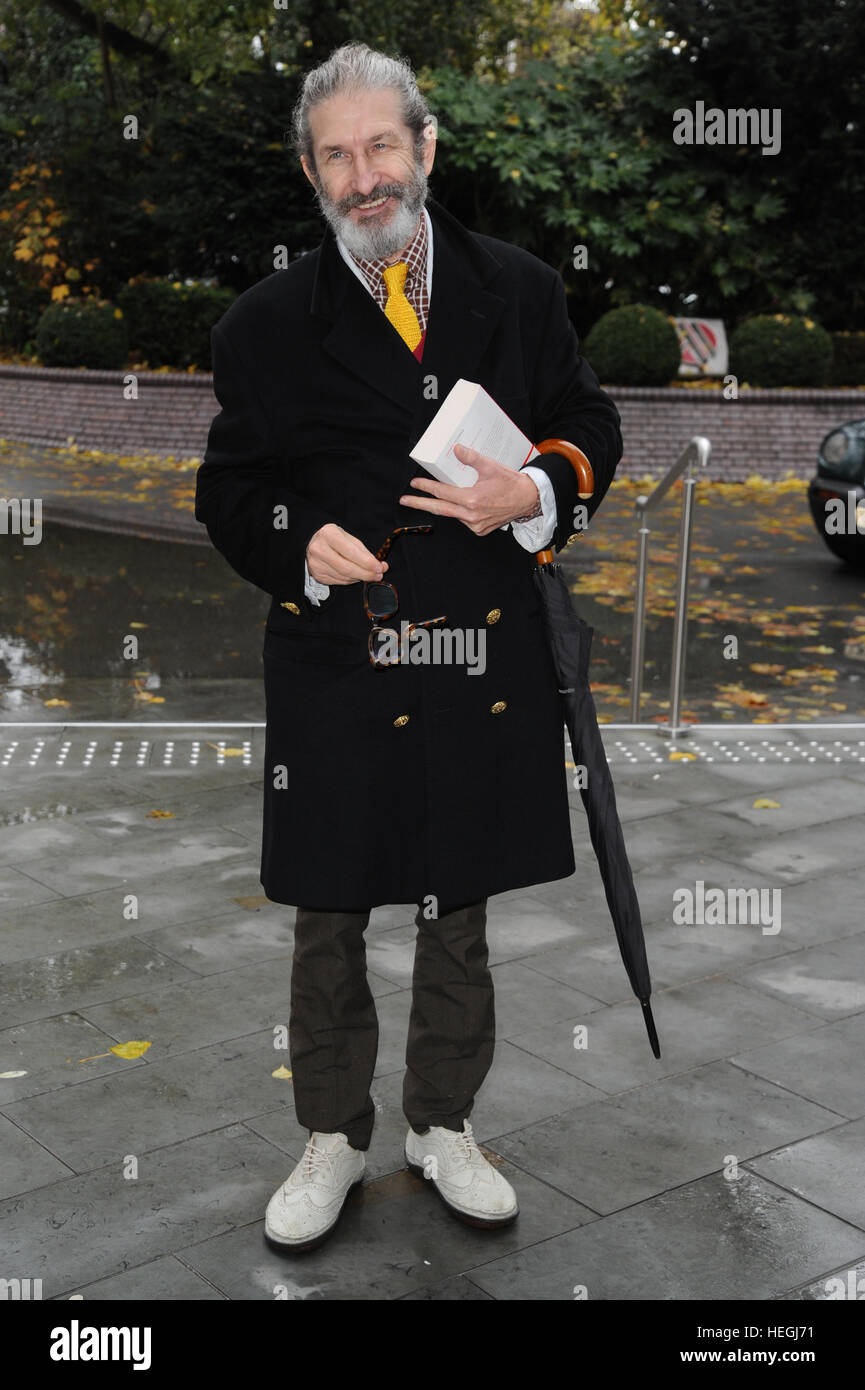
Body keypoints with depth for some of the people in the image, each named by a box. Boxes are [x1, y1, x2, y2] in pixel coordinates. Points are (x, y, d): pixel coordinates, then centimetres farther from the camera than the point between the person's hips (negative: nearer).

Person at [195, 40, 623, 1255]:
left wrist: (533, 497, -10)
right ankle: (333, 1139, 31)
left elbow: (591, 429, 11)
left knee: (460, 912, 14)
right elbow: (230, 490, 5)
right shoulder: (269, 323, 1)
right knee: (327, 918, 10)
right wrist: (301, 544, -16)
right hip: (333, 662, -1)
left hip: (484, 657, 1)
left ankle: (444, 1127, 34)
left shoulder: (519, 289, 5)